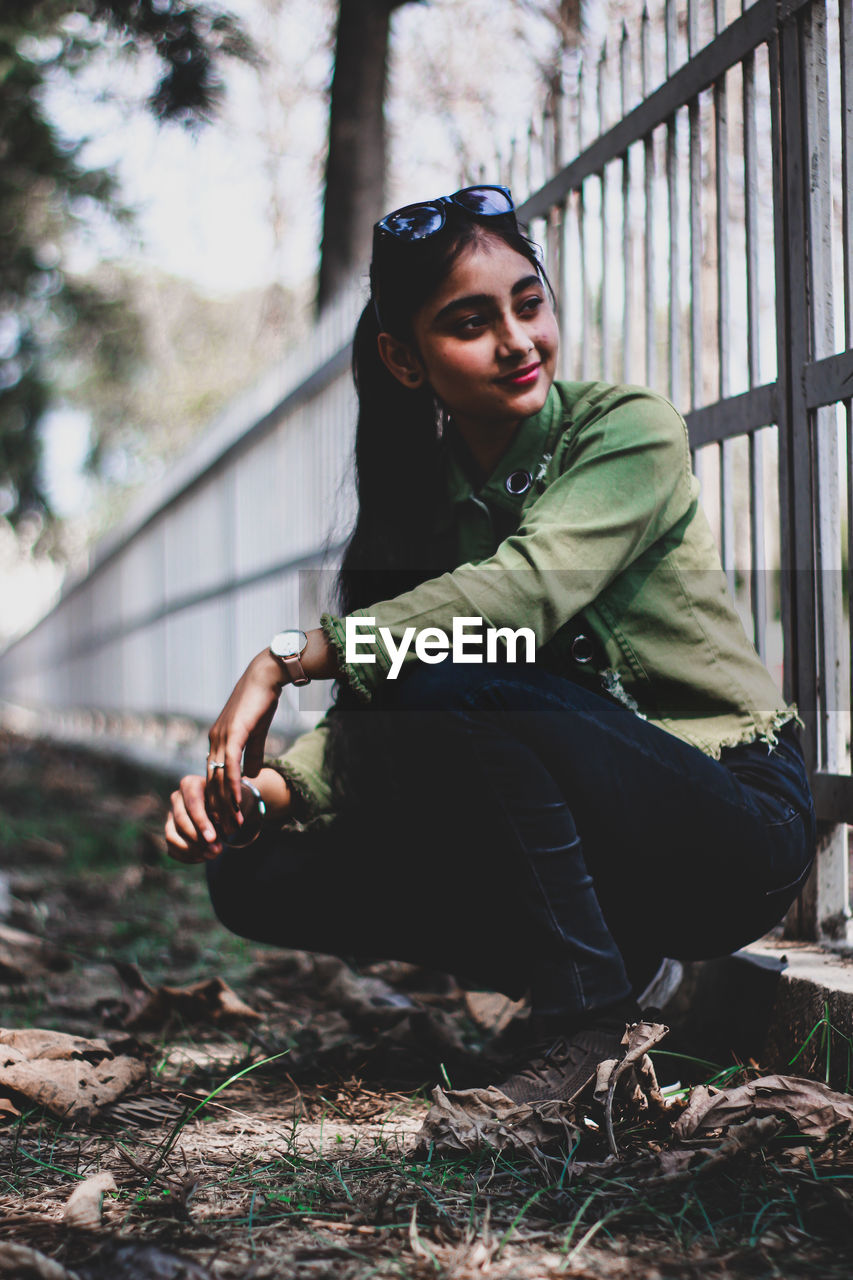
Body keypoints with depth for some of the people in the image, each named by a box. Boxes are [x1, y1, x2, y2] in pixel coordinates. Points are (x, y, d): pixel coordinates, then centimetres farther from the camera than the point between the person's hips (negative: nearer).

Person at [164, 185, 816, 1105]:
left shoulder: (630, 431, -10)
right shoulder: (422, 500, 7)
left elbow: (525, 589, -29)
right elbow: (363, 725, -1)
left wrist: (290, 655, -29)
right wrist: (258, 789, -21)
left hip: (733, 833, -6)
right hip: (568, 841, 6)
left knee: (445, 669, -29)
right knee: (262, 879, -7)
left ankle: (584, 1010, -15)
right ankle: (615, 960, 0)